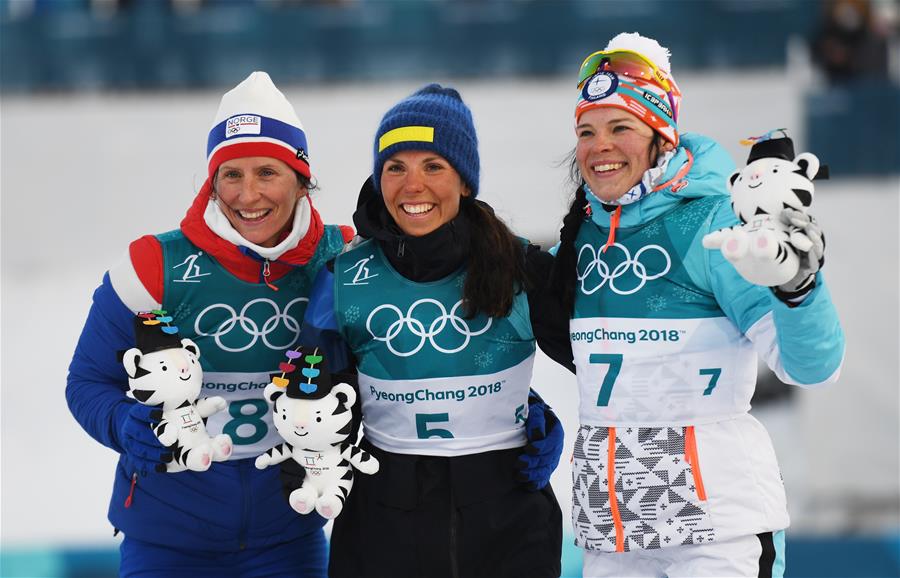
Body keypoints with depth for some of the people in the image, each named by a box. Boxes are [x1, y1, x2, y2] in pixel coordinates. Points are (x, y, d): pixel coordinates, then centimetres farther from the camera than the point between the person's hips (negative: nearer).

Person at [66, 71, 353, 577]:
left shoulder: (339, 259, -6)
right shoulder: (159, 267, -13)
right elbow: (89, 380, -4)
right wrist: (124, 425, -25)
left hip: (289, 532, 2)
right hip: (171, 533, -2)